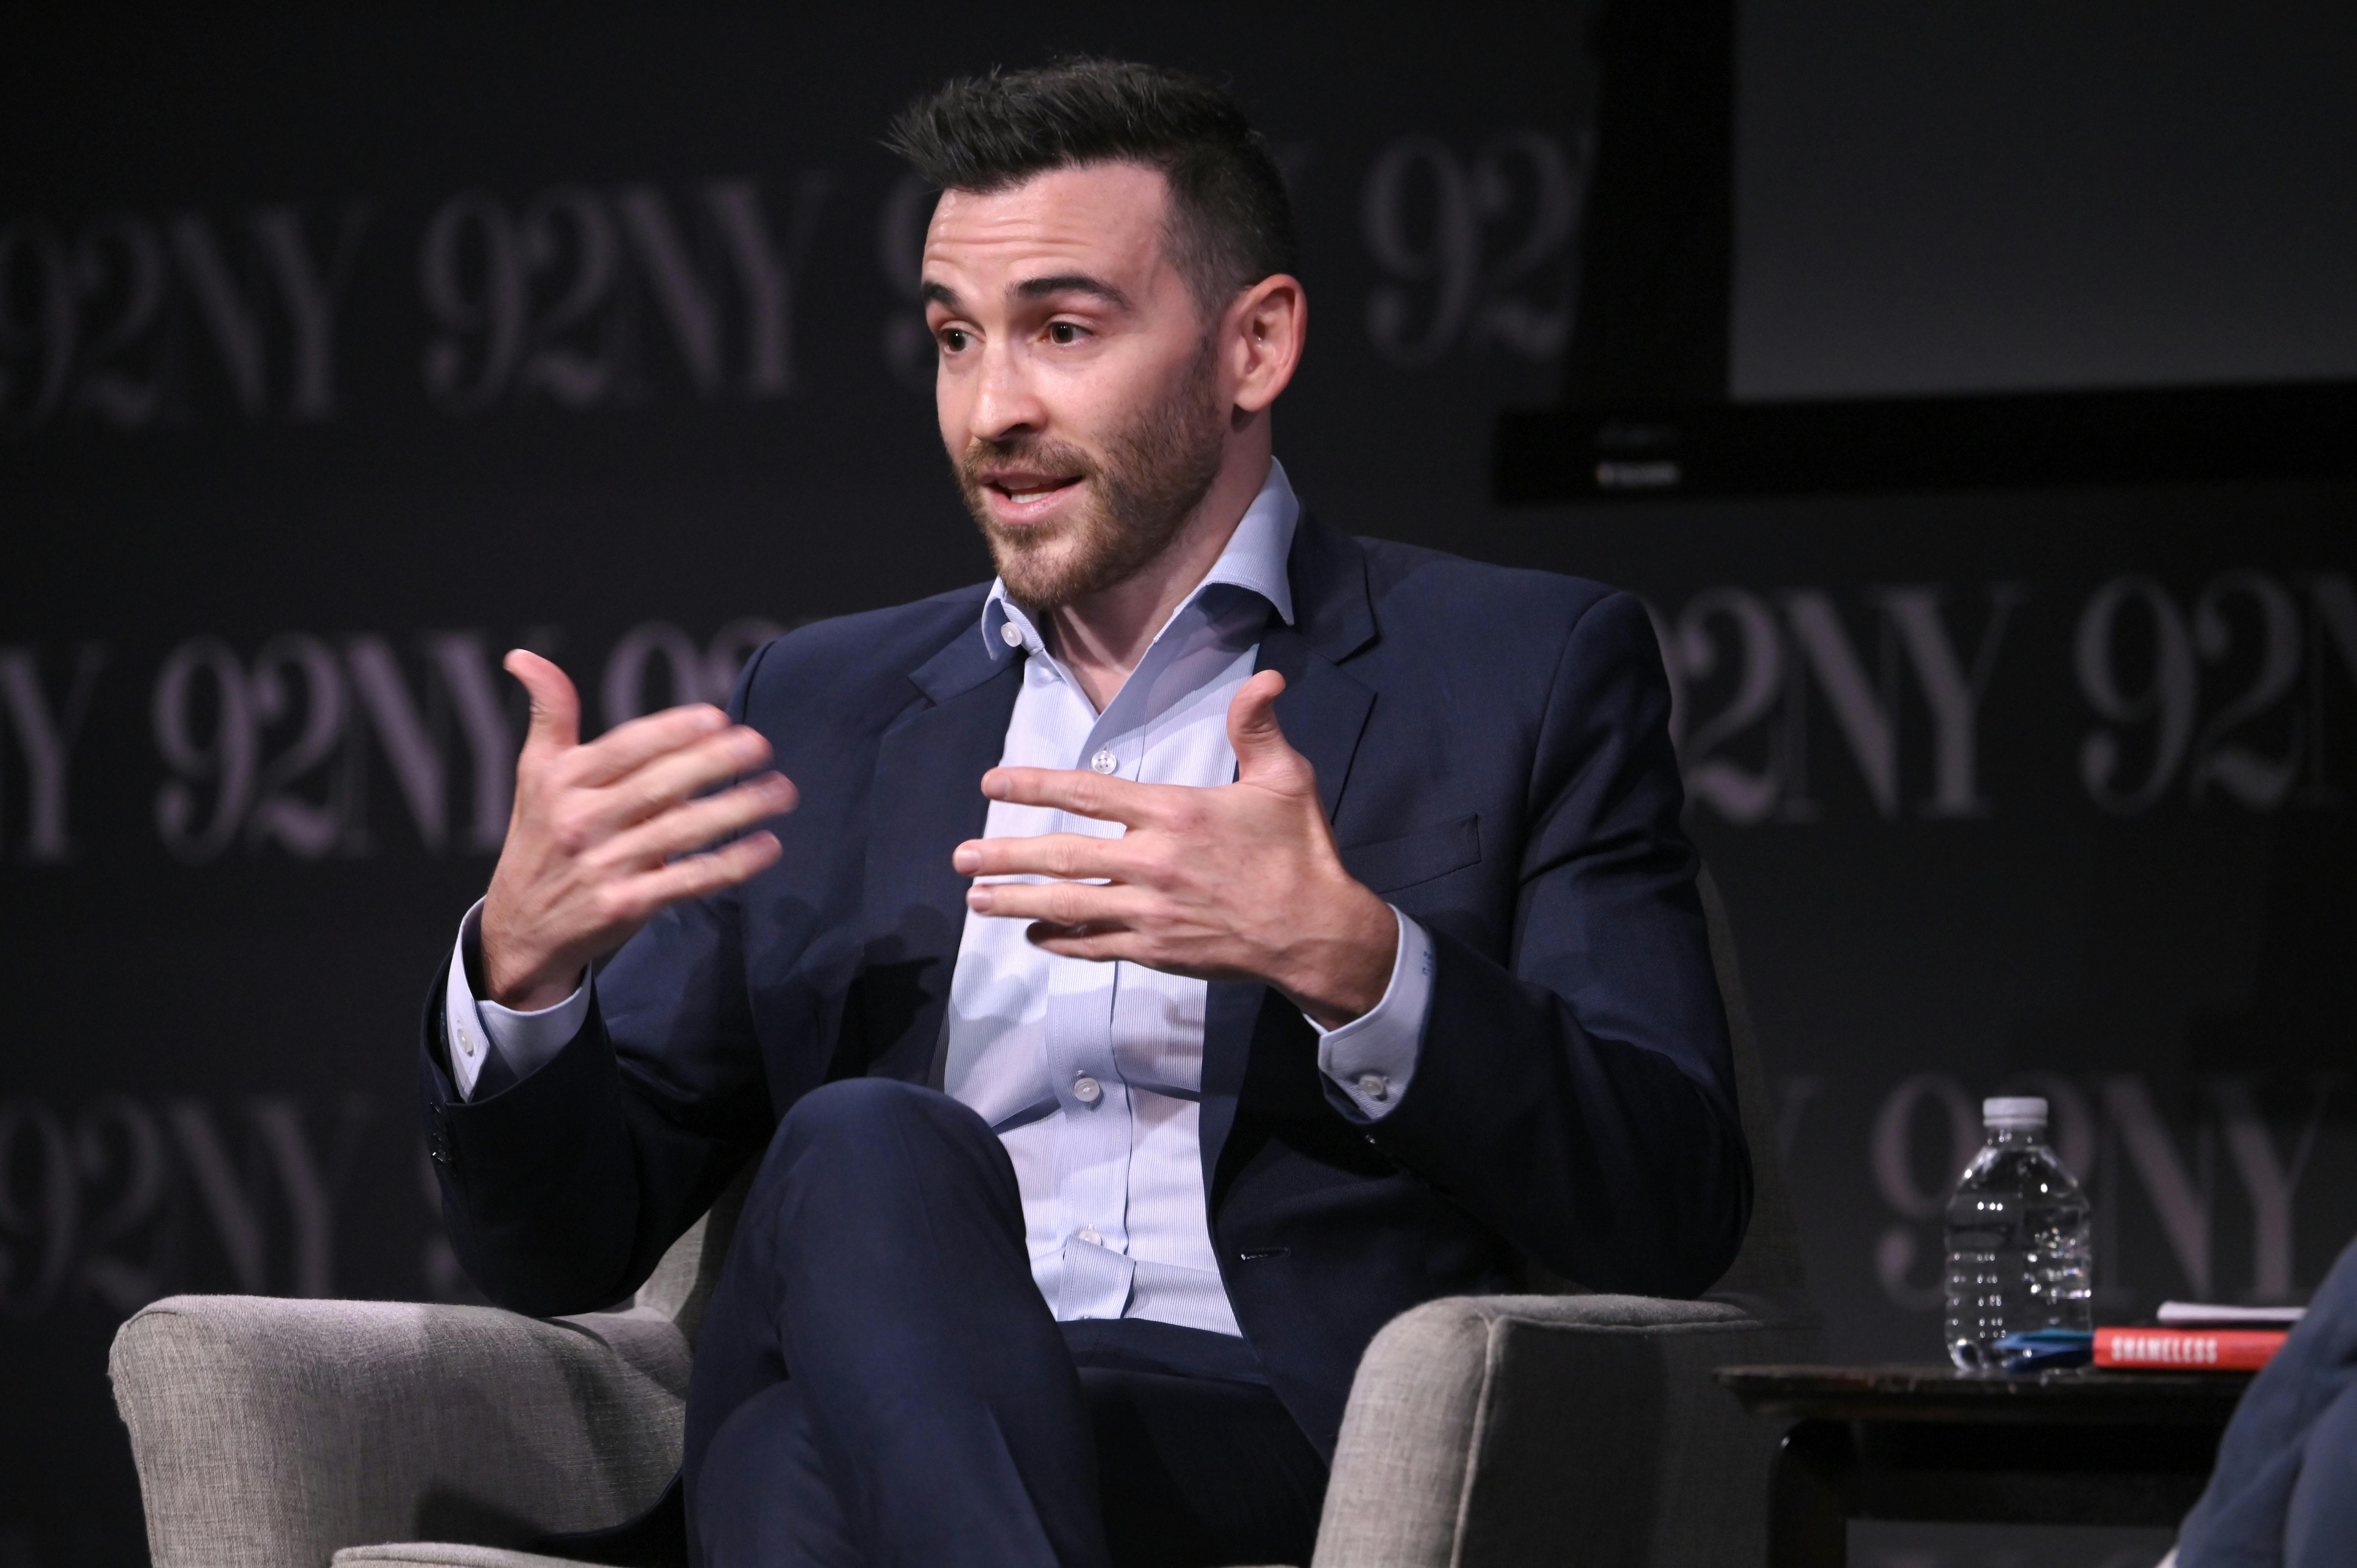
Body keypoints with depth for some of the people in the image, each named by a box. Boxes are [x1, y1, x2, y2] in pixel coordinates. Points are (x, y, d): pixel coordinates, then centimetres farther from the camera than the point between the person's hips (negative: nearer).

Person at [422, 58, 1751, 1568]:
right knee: (870, 1150, -34)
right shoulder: (825, 707, 25)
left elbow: (1676, 1215, 1)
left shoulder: (1528, 672, 13)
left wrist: (1354, 963, -17)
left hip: (1296, 1443, -3)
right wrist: (522, 966, -1)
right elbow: (562, 1243, 22)